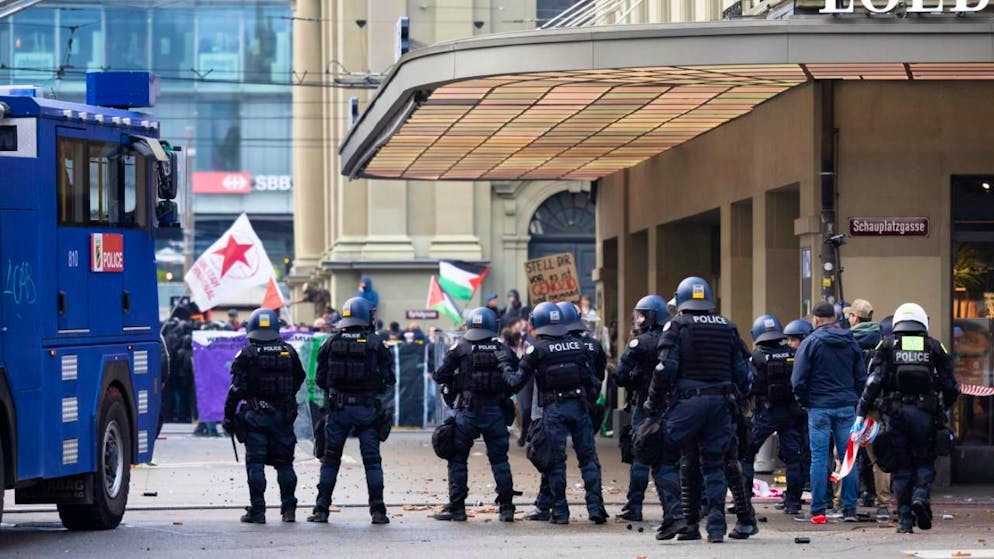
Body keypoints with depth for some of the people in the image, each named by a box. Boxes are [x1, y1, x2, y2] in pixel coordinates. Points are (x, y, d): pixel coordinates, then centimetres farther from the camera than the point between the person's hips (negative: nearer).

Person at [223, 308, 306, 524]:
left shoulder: (247, 354, -7)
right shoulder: (288, 352, 4)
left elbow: (237, 389, -10)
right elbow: (299, 379, 17)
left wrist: (229, 416, -3)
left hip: (255, 416, -3)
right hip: (283, 415, 3)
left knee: (255, 463, 0)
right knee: (284, 463, 11)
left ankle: (257, 510, -2)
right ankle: (288, 508, 10)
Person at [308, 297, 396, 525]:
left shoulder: (331, 343, 2)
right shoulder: (375, 343, -3)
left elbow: (320, 379, 4)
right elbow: (389, 378, -4)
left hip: (338, 408, 1)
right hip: (367, 409, -1)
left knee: (330, 459, 9)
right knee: (372, 460, 4)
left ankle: (321, 509, 7)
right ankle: (377, 510, 0)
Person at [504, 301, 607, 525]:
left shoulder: (537, 350, -4)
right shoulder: (579, 345, 7)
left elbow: (519, 380, 0)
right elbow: (593, 378, 6)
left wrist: (507, 375, 19)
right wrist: (591, 398, 16)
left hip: (553, 409, -2)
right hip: (579, 406, 2)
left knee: (556, 461, 3)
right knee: (588, 457, 6)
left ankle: (560, 512, 3)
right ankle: (595, 506, 0)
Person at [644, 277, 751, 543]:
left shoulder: (677, 326, -2)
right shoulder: (727, 327, 12)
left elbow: (665, 369, -10)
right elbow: (742, 371, 11)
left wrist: (654, 404, -2)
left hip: (688, 401, -4)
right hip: (720, 401, 4)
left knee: (667, 457, 4)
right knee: (714, 464, 9)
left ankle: (675, 518, -8)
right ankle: (716, 525, 3)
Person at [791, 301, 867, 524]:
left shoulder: (810, 343, -6)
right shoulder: (851, 343, 7)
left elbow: (798, 380, -7)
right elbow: (862, 378, 10)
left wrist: (805, 402, 8)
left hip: (819, 407, -3)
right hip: (847, 407, 3)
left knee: (819, 458, -2)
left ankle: (818, 510, -3)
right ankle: (849, 509, 6)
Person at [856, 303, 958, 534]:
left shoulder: (887, 346, 5)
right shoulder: (934, 347, 8)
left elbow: (874, 381, -6)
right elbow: (950, 385, 6)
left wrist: (861, 413, -7)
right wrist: (943, 409, 24)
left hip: (895, 413, 0)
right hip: (925, 412, 0)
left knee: (901, 466, 7)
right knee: (924, 461, 13)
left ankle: (905, 519, 3)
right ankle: (921, 496, -15)